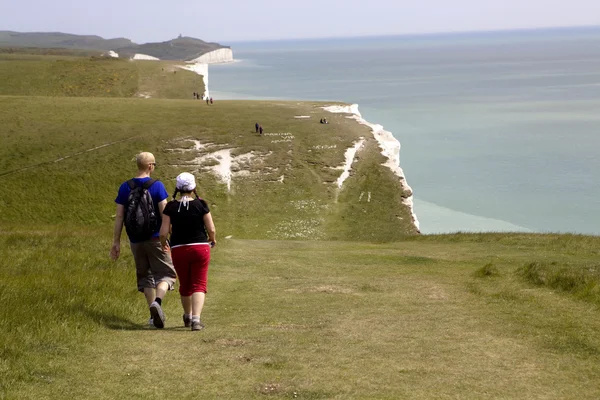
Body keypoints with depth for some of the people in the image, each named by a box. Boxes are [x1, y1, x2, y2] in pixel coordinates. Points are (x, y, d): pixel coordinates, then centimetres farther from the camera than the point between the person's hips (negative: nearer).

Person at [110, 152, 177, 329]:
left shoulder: (125, 187, 1)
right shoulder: (157, 186, -9)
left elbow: (119, 216, 0)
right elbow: (164, 213, -12)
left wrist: (116, 242, 5)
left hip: (135, 240, 4)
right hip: (155, 238, -4)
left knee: (145, 275, 15)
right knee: (166, 273, 3)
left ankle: (154, 314, 15)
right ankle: (157, 301, -24)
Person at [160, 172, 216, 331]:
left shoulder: (171, 207, -5)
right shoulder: (201, 205, -7)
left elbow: (163, 232, -6)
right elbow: (211, 229, -6)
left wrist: (163, 244, 15)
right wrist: (212, 240, 16)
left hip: (178, 250, 2)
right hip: (200, 248, -2)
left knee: (185, 285, 19)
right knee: (199, 285, 1)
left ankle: (188, 317, 37)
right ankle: (196, 319, -16)